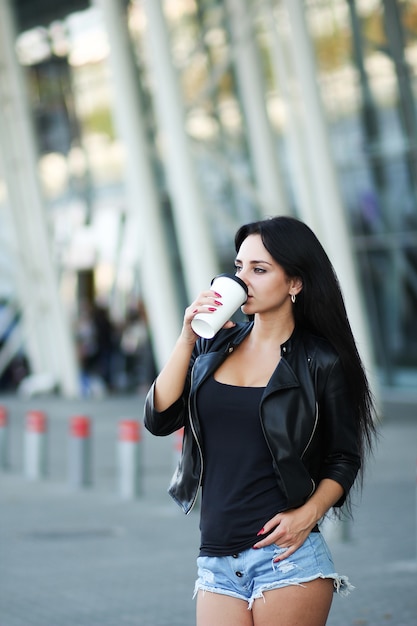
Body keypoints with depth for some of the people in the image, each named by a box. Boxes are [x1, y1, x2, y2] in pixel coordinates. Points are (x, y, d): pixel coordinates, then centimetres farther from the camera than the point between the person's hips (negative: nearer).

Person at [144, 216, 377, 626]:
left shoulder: (320, 362, -1)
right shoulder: (214, 346, 11)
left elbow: (344, 460, 4)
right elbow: (159, 419, 2)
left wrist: (308, 514, -13)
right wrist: (187, 339, -6)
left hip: (286, 557, -4)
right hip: (217, 560, 4)